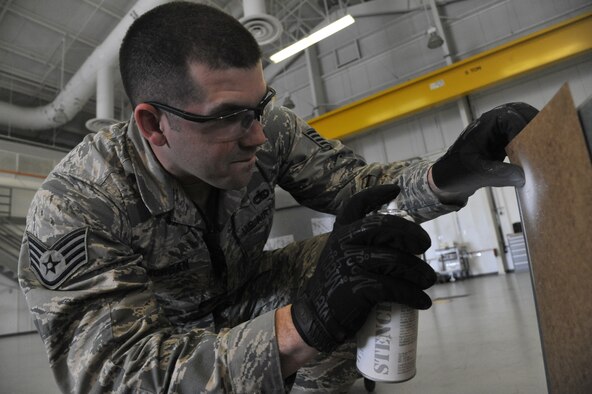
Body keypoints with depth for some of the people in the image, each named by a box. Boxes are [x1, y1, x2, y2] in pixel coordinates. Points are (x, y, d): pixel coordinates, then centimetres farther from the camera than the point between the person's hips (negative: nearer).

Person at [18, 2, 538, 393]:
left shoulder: (269, 131, -21)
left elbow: (350, 178, -14)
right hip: (159, 333, -2)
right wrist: (306, 322, -55)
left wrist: (447, 175, -36)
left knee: (353, 260, -20)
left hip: (243, 299, 3)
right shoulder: (72, 209, -31)